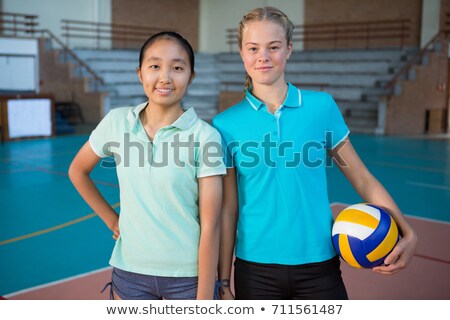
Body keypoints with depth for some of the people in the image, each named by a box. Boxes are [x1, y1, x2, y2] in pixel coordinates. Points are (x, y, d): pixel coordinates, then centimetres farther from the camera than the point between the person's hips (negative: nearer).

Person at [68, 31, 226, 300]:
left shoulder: (205, 136, -13)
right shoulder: (117, 121, -4)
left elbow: (210, 225, -13)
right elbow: (78, 171, 14)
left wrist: (204, 300, -13)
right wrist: (112, 220, 7)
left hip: (189, 276, -3)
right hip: (130, 271, 3)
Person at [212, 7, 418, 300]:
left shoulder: (322, 106, -3)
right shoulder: (226, 124, -4)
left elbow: (362, 179, 2)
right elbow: (228, 209, 0)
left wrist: (407, 233, -9)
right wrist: (223, 281, 2)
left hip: (319, 265, 0)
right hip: (255, 269, 0)